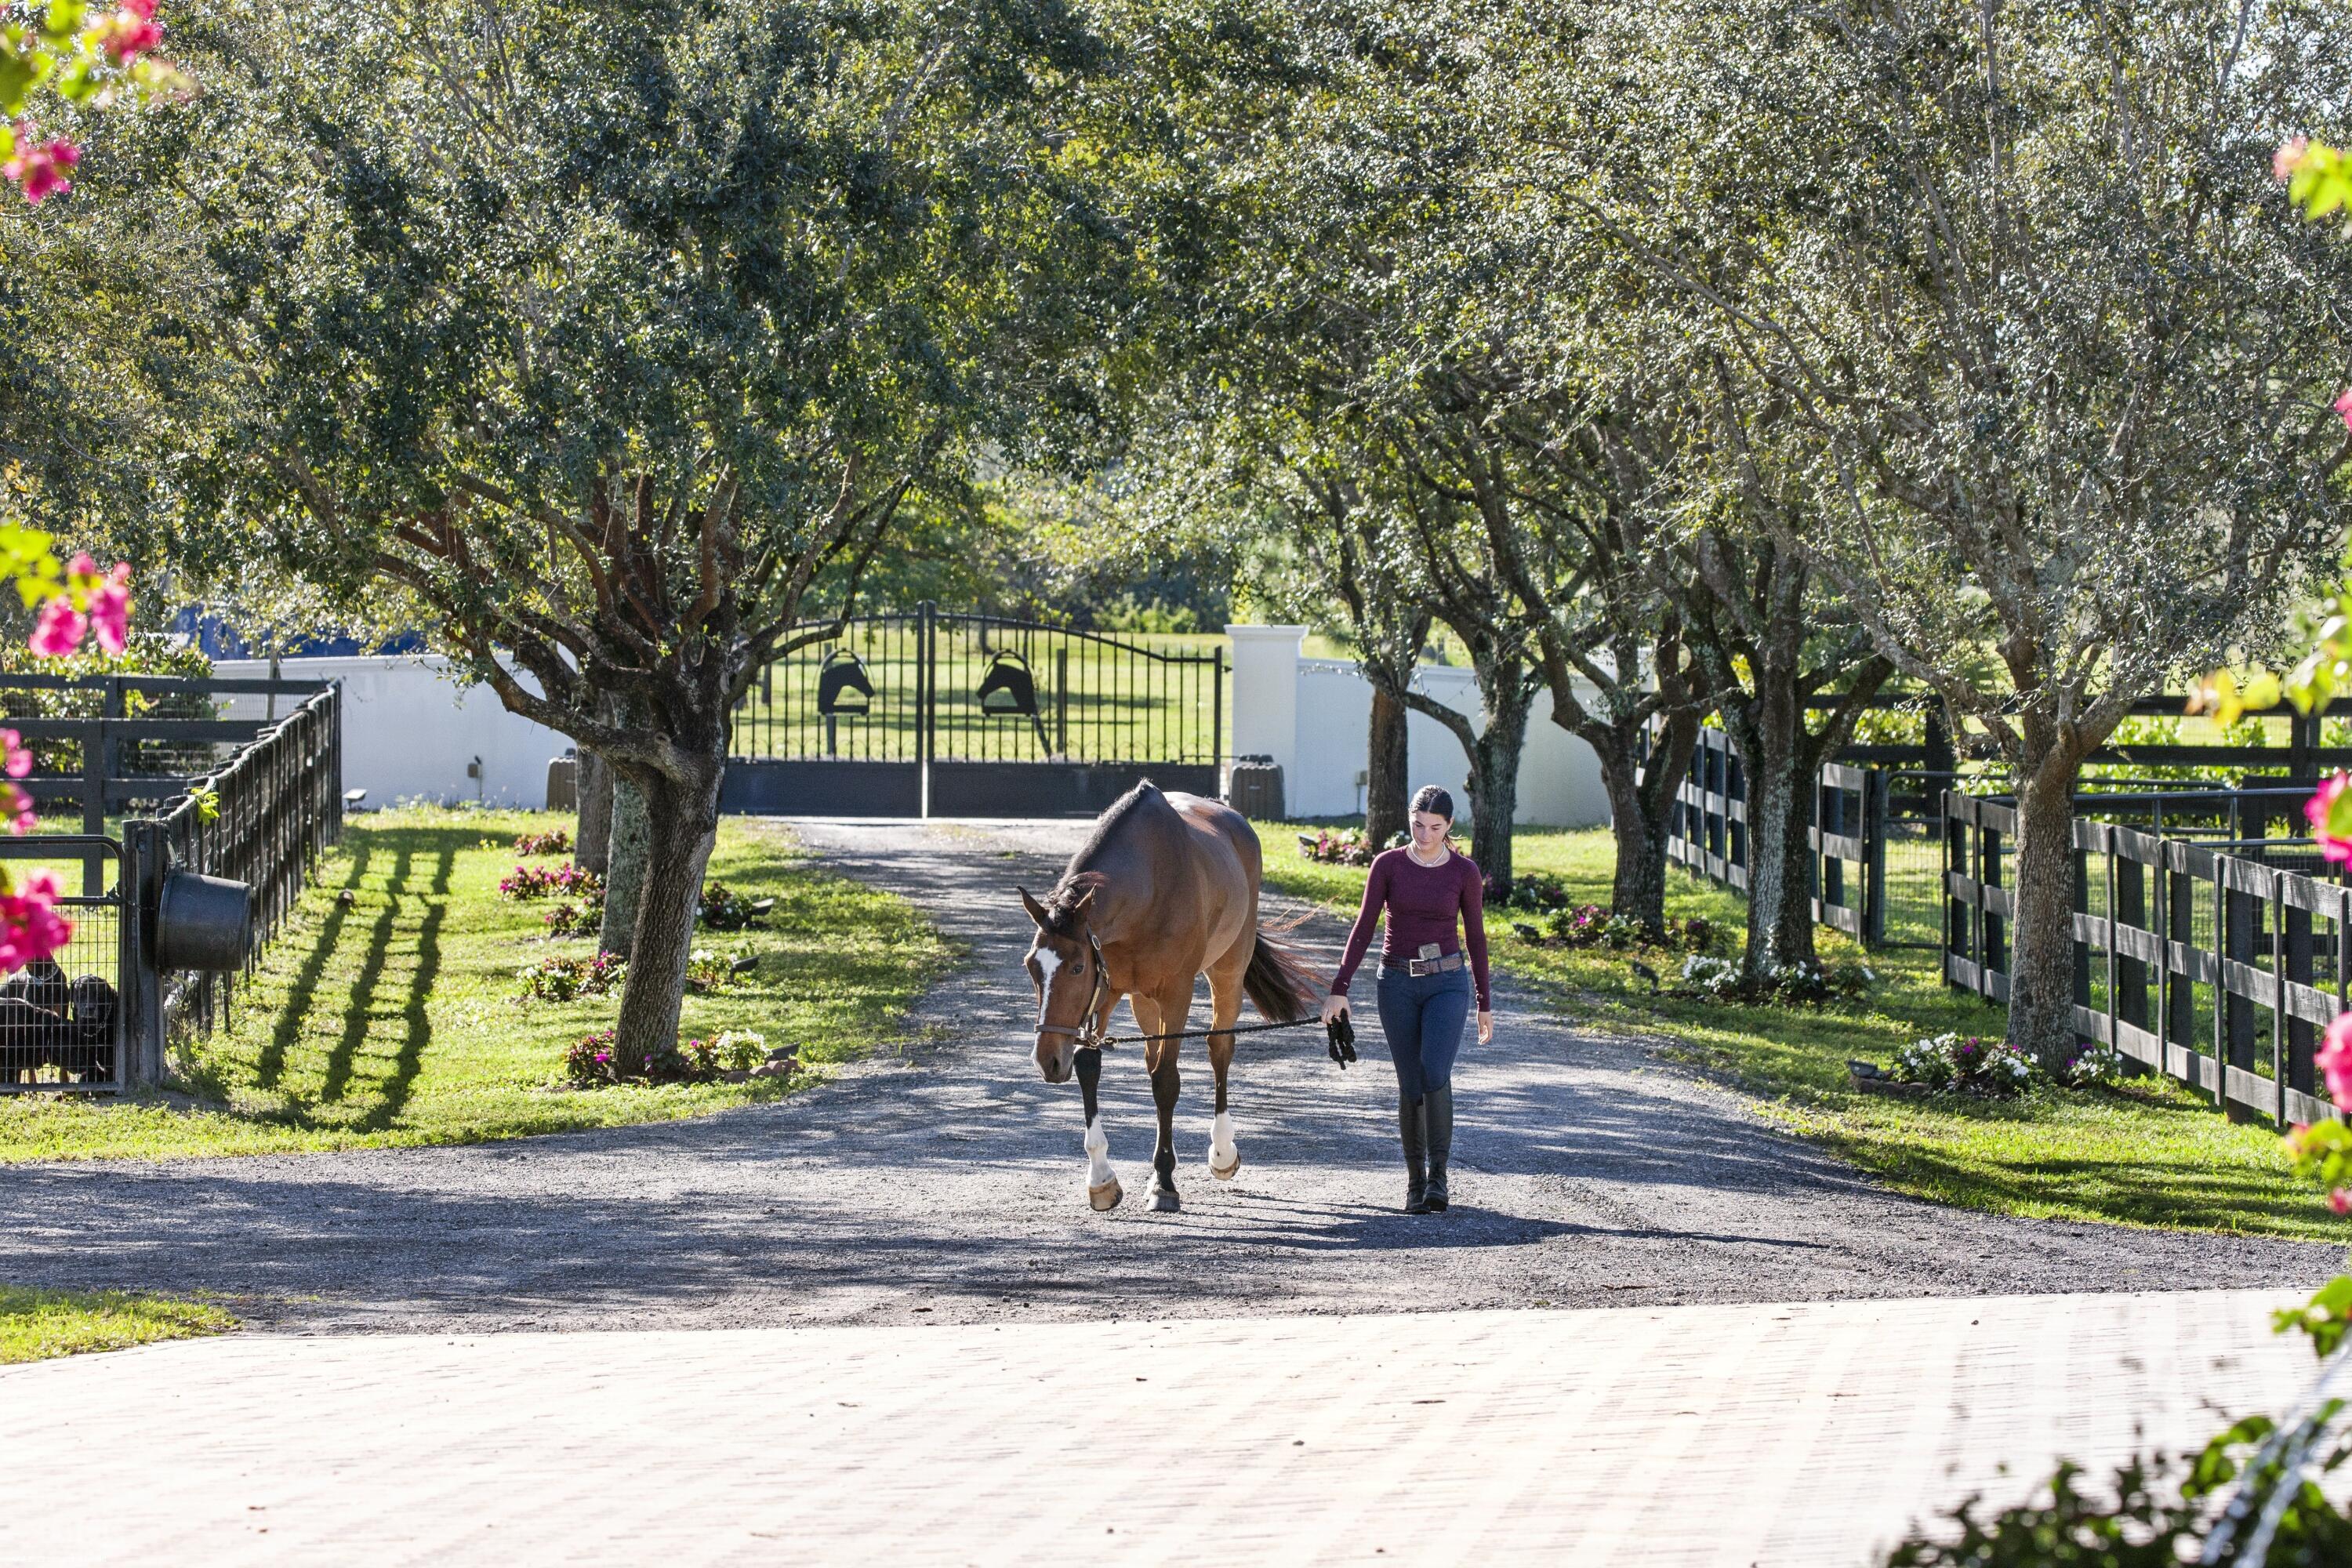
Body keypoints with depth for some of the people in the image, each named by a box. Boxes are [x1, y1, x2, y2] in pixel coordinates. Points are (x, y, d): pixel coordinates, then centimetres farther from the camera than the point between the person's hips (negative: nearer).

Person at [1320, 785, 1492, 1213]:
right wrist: (1339, 989, -5)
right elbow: (1363, 928, 0)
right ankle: (1415, 1180, 15)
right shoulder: (1388, 865, -1)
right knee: (1411, 1086, 1)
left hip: (1447, 984, -1)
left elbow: (1476, 937, 7)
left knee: (1435, 1074, -21)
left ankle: (1438, 1176, -14)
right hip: (1398, 984, 1)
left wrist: (1485, 1004, 10)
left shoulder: (1464, 872, -1)